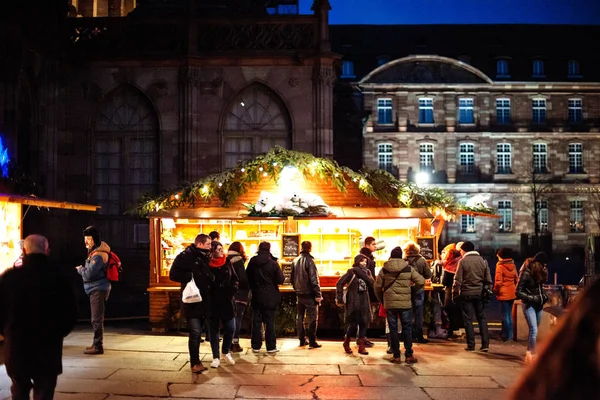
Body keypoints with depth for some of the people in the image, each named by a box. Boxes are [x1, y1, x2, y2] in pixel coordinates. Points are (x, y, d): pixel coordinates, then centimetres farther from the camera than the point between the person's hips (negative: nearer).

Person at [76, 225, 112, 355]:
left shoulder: (98, 255, -19)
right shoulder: (94, 251, 15)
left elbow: (88, 274, -21)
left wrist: (79, 269, -3)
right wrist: (83, 269, 4)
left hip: (98, 289, -11)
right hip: (96, 288, 11)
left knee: (97, 319, -8)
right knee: (97, 318, 17)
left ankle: (98, 346, -4)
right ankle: (96, 344, 27)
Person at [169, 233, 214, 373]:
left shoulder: (205, 257, 13)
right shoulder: (185, 256, -10)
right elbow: (173, 274, -14)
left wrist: (211, 278, -1)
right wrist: (190, 276, -21)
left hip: (204, 301, 7)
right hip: (191, 301, -7)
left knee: (198, 332, 14)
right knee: (195, 332, -8)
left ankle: (196, 360, 22)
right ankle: (194, 363, 2)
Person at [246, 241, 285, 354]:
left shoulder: (252, 262, -3)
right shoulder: (273, 263, -13)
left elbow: (247, 277, 5)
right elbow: (280, 280, -10)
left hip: (256, 296, 3)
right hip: (270, 297, -3)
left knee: (256, 321, 9)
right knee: (270, 322, 4)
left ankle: (256, 346, 12)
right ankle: (271, 347, 7)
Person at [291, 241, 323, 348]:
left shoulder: (295, 261, 6)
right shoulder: (309, 260, -15)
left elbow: (292, 278, 13)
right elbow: (314, 279, -18)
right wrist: (318, 294, -15)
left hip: (299, 294, 7)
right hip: (309, 294, -7)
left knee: (300, 317, 14)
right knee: (312, 318, -1)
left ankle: (302, 340, 19)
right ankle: (312, 341, -2)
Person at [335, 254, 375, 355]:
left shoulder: (367, 272, 9)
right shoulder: (351, 272, -3)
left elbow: (372, 283, -7)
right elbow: (339, 283, -6)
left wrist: (363, 274, -16)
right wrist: (339, 299, -10)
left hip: (364, 301, 4)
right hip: (353, 301, -4)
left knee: (364, 323, 2)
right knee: (353, 324, -4)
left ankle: (361, 346, 12)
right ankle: (346, 343, 20)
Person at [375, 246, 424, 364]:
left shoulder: (384, 269, 0)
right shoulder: (409, 269, -2)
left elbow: (377, 286, 0)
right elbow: (421, 281, -4)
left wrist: (381, 300, 14)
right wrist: (413, 286, 16)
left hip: (389, 304, 1)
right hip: (405, 303, -1)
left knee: (393, 329, 7)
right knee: (407, 329, 8)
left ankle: (396, 356, 9)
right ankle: (409, 355, 8)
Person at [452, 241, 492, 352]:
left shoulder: (463, 261, -8)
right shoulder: (482, 260, 5)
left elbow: (458, 280, -10)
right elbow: (488, 279, 6)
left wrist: (455, 295, -4)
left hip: (466, 294, -3)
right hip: (480, 293, 3)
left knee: (468, 320, 4)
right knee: (482, 318, 11)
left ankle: (471, 345, 7)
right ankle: (485, 344, 6)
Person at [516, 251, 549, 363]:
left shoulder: (540, 272, 4)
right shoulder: (526, 273, -16)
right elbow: (518, 292, -14)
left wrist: (544, 295, 3)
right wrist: (532, 298, -20)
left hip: (538, 305, 7)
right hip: (529, 305, -7)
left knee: (533, 330, 13)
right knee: (534, 330, -13)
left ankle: (529, 353, 25)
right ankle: (533, 355, -9)